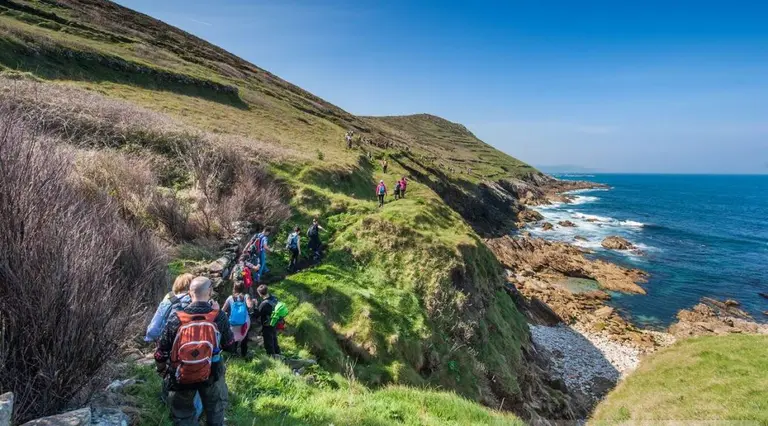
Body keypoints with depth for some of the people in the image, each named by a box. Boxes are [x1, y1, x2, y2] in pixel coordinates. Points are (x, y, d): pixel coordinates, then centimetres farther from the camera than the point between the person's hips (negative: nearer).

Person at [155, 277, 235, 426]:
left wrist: (162, 370, 14)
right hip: (212, 376, 0)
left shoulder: (176, 319, -16)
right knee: (215, 411, 26)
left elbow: (161, 352, -8)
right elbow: (230, 346, -4)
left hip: (181, 378, 0)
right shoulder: (219, 317, -17)